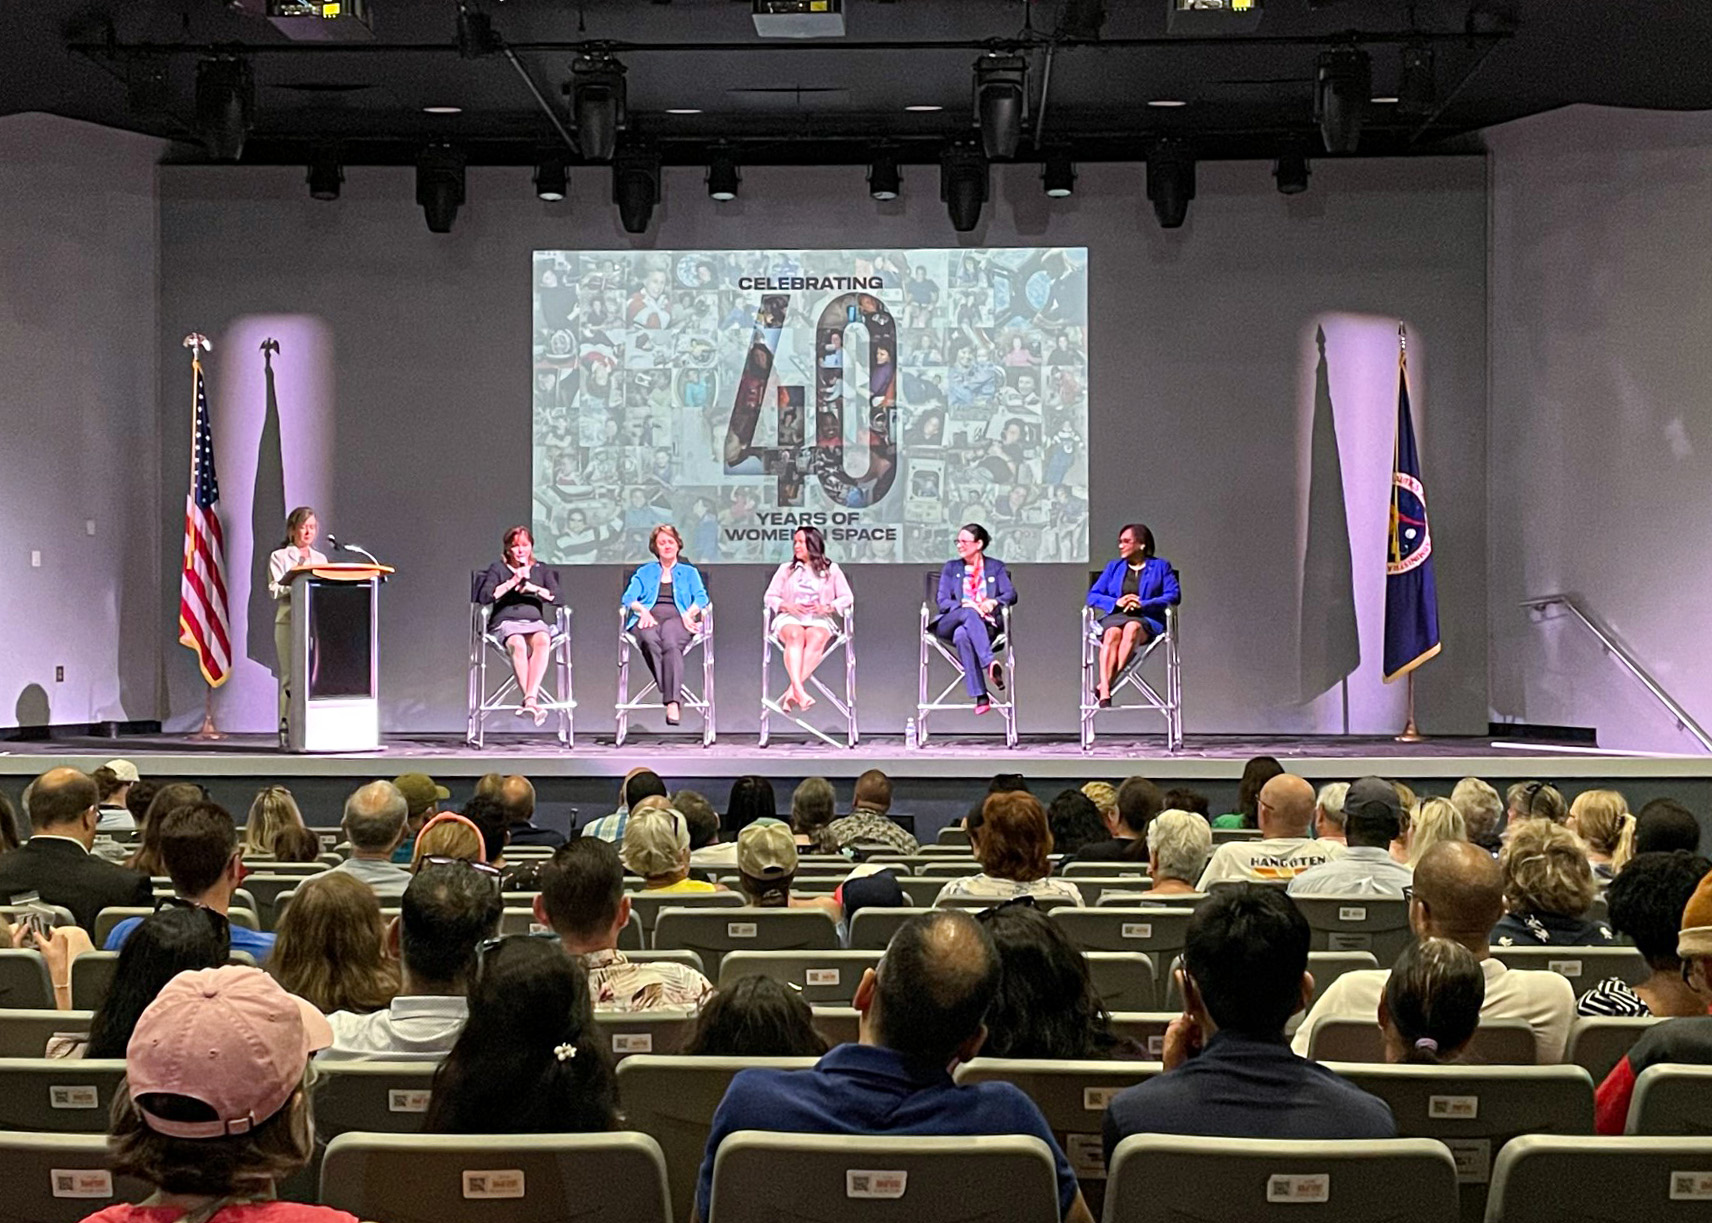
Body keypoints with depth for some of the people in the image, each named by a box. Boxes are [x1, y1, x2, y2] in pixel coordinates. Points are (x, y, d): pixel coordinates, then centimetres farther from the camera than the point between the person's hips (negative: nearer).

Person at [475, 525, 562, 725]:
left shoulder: (542, 570, 21)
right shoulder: (497, 569, 16)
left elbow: (556, 596, 6)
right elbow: (484, 596, 0)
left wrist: (532, 588, -7)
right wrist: (512, 582, -7)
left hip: (535, 621, 2)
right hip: (506, 622, -1)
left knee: (542, 641, -37)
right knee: (517, 644, -38)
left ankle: (530, 698, -46)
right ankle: (532, 701, -44)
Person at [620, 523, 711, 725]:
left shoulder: (689, 572, 27)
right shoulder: (644, 572, 29)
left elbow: (701, 598, 11)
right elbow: (628, 598, 14)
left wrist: (689, 613, -9)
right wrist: (642, 610, -7)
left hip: (677, 618, -1)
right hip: (648, 619, 1)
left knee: (670, 643, -39)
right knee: (650, 640, -39)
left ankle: (672, 702, -53)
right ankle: (674, 697, -48)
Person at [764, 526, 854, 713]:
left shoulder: (831, 570, 15)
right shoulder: (786, 569, 19)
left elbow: (847, 597, 10)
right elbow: (769, 596, 14)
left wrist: (828, 607, -10)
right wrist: (787, 606, -7)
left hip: (819, 620, 0)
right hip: (790, 619, 0)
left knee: (816, 638, -38)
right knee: (796, 635, -38)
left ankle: (792, 692, -49)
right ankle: (799, 690, -56)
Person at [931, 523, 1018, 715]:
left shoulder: (996, 568, 19)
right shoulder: (951, 568, 20)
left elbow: (1011, 595, 6)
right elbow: (942, 600, 7)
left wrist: (993, 602, -16)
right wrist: (963, 605, -13)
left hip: (984, 625, -1)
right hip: (949, 623, 1)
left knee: (962, 634, -40)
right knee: (969, 613, -38)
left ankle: (979, 696, -50)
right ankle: (989, 663, -57)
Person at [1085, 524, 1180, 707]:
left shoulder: (1161, 566, 17)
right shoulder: (1113, 567, 24)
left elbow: (1174, 596, 2)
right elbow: (1092, 595, 15)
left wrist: (1143, 604, -10)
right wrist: (1117, 602, -6)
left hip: (1147, 619, -2)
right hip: (1115, 616, 2)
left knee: (1132, 627, -40)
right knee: (1112, 633, -37)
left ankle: (1104, 684, -46)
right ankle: (1104, 695, -52)